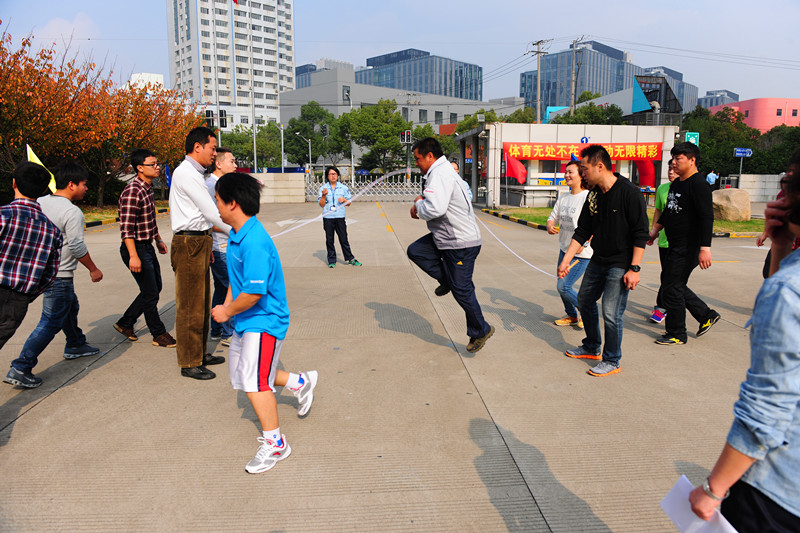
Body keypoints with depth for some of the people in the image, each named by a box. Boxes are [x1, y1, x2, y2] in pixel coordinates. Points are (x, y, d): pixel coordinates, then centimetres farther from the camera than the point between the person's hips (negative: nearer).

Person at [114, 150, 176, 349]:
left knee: (155, 288, 17)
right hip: (136, 248, -10)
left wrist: (158, 239, 26)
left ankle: (125, 323, 30)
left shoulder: (148, 188, 9)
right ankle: (159, 334, 14)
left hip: (147, 246, 10)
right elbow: (126, 228, -24)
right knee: (150, 293, 0)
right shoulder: (132, 192, -21)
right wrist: (133, 256, -27)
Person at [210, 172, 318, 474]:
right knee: (240, 375, 19)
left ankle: (275, 444, 10)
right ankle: (301, 383, 35)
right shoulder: (236, 234, 6)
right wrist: (226, 305, 9)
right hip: (246, 321, 11)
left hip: (264, 321, -10)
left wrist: (227, 311, -14)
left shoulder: (255, 242, -27)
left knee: (254, 382, -6)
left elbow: (254, 292, -29)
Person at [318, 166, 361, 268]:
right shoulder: (323, 188, 4)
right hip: (327, 217, 0)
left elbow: (348, 203, 11)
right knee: (329, 240, 4)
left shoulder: (344, 188, 8)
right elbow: (321, 205, 0)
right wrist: (324, 195, -15)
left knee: (344, 239, 2)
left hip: (340, 217, 0)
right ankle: (331, 260, 14)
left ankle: (350, 259, 13)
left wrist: (344, 200, -10)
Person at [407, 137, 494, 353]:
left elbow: (435, 209, -33)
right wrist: (420, 206, 4)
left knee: (462, 290, -1)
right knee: (415, 251, 5)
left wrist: (418, 204, -12)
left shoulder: (440, 175, -21)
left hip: (461, 243, -10)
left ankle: (480, 331, 16)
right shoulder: (441, 172, 14)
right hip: (446, 237, 10)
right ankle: (446, 280, 16)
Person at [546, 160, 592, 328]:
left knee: (563, 287, -10)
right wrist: (550, 226, -10)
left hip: (581, 254, -8)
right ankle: (571, 316, 36)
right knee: (561, 286, 14)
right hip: (564, 250, 8)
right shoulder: (563, 198, 9)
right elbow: (552, 218, 14)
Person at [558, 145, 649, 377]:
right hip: (598, 261, 8)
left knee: (611, 313, -9)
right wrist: (566, 260, 4)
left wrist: (634, 269, -20)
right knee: (585, 302, 16)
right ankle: (592, 348, 36)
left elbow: (641, 234, -16)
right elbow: (582, 231, 10)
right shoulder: (593, 195, 5)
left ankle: (612, 361, 11)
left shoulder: (630, 193, -16)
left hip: (621, 265, -8)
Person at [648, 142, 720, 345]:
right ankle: (706, 315, 29)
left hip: (688, 247, -10)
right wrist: (654, 230, 27)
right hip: (675, 245, 10)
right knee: (672, 283, 15)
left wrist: (705, 248, -28)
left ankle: (677, 334, 10)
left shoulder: (698, 185, -15)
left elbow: (707, 218, -22)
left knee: (672, 287, -4)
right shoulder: (676, 184, 14)